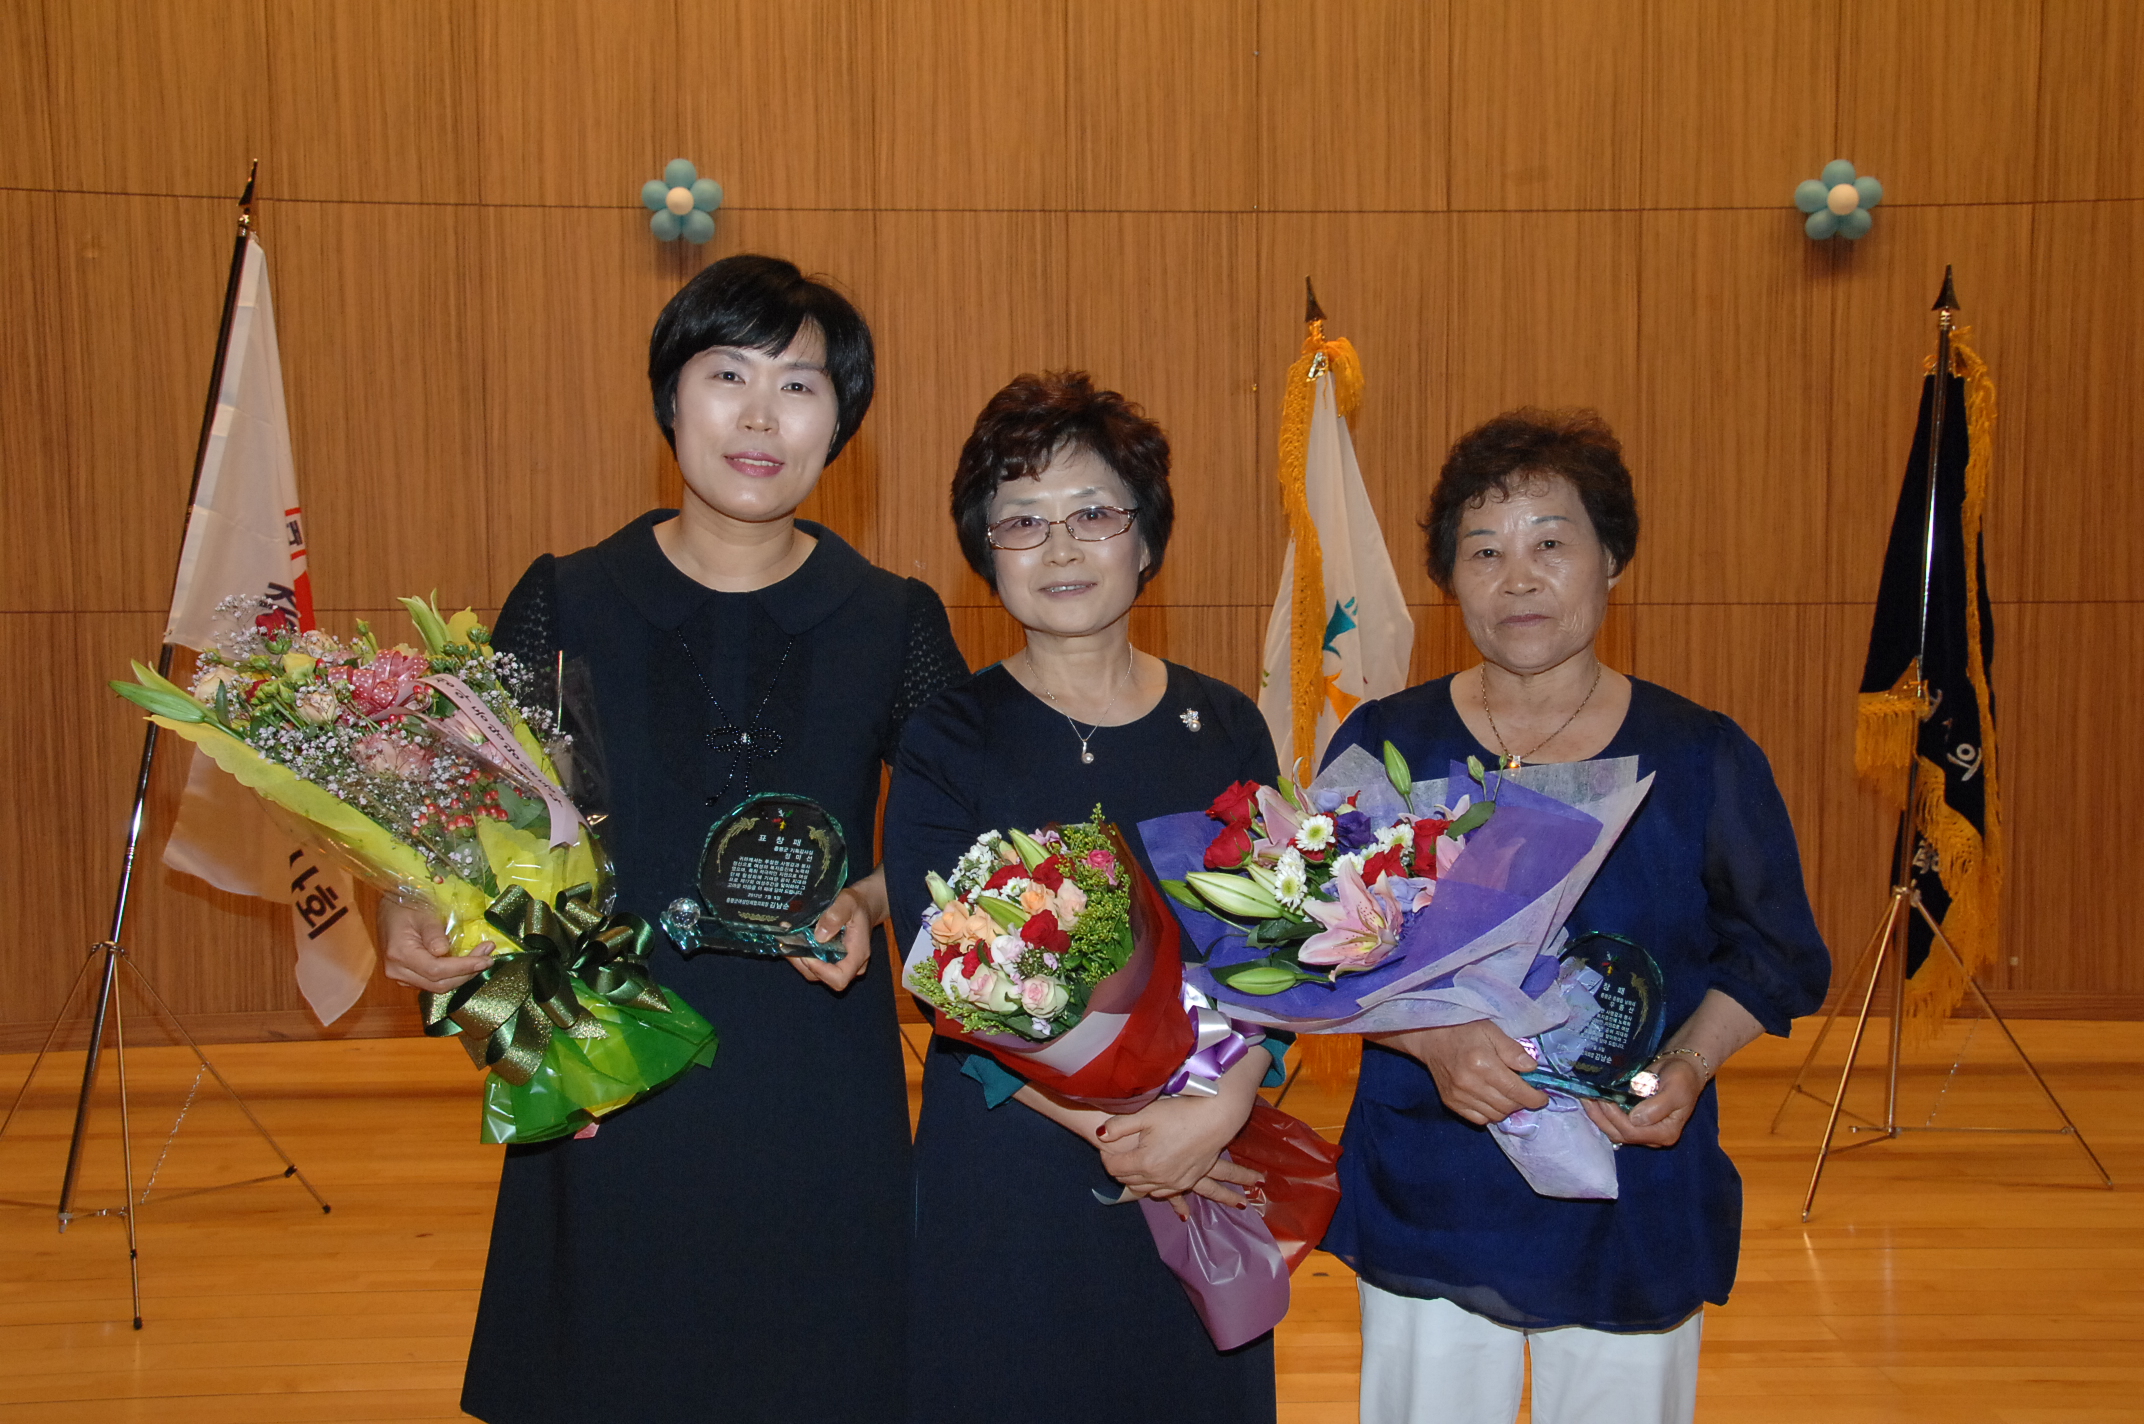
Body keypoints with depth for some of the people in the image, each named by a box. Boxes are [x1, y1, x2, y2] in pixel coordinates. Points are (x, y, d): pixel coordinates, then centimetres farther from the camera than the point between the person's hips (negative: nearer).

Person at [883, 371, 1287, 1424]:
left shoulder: (1223, 726, 3)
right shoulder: (950, 740, -5)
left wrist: (1218, 1111, -16)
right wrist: (1109, 1127, -19)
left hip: (1213, 1172, 3)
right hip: (1007, 1167, -2)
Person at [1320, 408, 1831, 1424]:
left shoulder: (1704, 759, -2)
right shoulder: (1380, 748, -2)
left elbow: (1772, 957, 5)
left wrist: (1686, 1065, -14)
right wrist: (1432, 1038, -20)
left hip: (1636, 1213, 0)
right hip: (1426, 1203, 0)